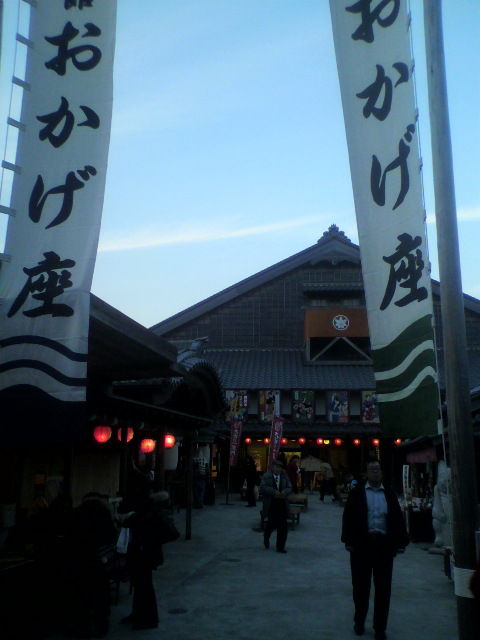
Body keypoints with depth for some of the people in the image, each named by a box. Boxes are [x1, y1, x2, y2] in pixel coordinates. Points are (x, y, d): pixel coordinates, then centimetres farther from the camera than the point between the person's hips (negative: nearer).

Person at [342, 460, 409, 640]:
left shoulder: (389, 494, 7)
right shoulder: (357, 493, 2)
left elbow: (398, 518, 6)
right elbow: (348, 517, 0)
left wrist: (401, 542, -1)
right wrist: (349, 541, -7)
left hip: (384, 544, 1)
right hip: (362, 544, -1)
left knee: (383, 588, 6)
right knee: (361, 586, 11)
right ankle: (359, 622, 28)